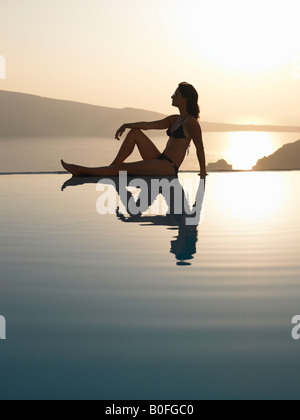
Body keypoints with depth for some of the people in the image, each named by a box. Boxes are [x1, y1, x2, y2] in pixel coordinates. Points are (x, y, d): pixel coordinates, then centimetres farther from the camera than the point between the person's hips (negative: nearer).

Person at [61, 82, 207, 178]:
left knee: (124, 168, -10)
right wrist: (126, 125, 7)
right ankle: (113, 166, 0)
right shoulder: (175, 119, 16)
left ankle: (81, 171, -6)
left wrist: (203, 171, -8)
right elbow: (148, 125, 15)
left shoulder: (191, 122, -11)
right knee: (135, 132, 5)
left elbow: (200, 148, -10)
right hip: (159, 160, 9)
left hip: (168, 167, -9)